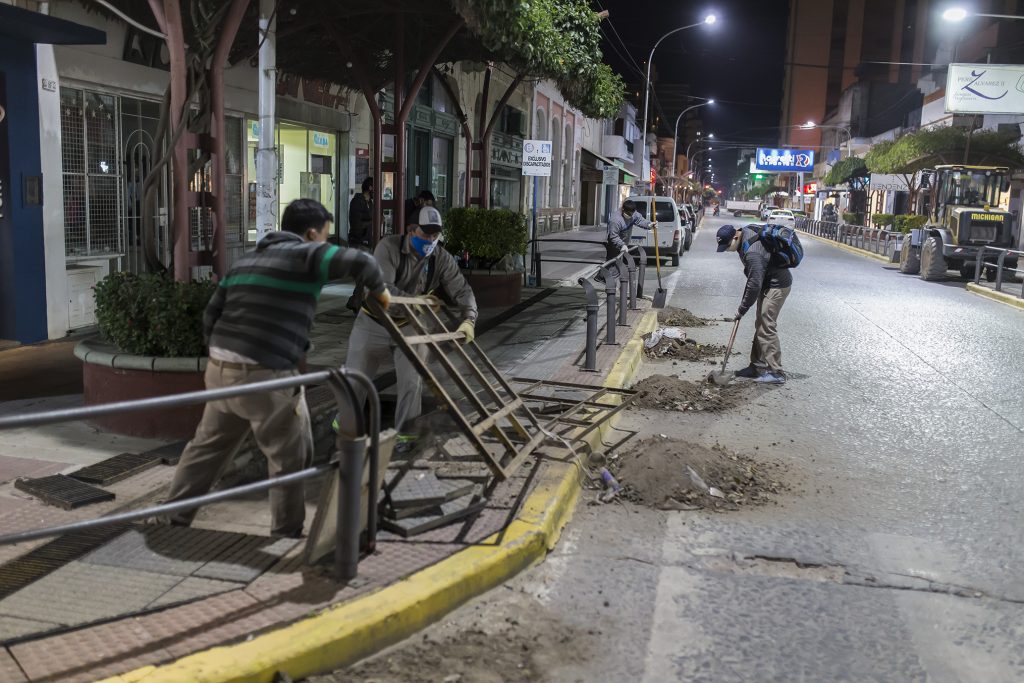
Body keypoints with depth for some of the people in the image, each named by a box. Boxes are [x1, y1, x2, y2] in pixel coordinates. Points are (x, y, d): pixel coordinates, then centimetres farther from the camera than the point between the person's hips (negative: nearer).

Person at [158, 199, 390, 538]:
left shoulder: (245, 260, 19)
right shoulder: (305, 256, -4)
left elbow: (211, 315, 19)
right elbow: (359, 261, -18)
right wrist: (379, 290, 0)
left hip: (220, 368, 8)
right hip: (265, 375, -8)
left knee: (208, 447, 21)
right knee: (291, 458, 7)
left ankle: (171, 517, 30)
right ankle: (287, 534, 17)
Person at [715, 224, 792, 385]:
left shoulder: (752, 253, -31)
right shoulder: (745, 232, 0)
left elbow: (754, 284, -28)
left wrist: (742, 310, -18)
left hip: (777, 286, -10)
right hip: (768, 283, 10)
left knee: (767, 328, -10)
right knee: (760, 326, 13)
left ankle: (776, 373, -7)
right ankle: (757, 366, 20)